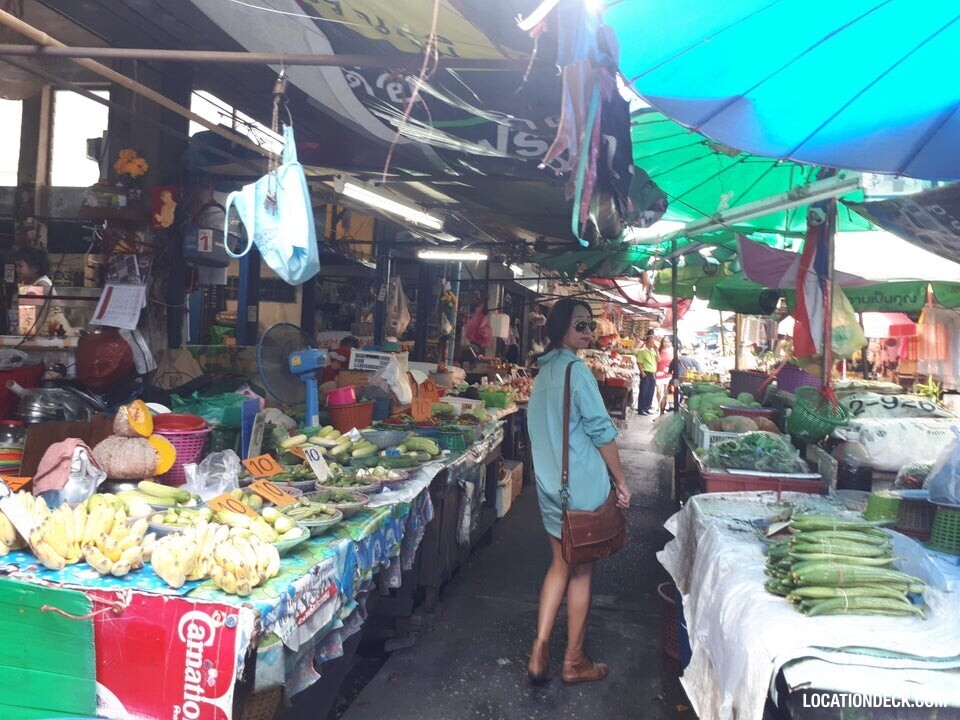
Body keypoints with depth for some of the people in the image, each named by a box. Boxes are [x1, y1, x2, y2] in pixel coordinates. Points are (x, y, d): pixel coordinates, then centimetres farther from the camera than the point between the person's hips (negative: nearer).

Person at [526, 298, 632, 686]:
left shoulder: (544, 369, 11)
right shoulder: (576, 369, -16)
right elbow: (600, 430, -17)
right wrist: (621, 481, -9)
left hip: (550, 482, 8)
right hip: (582, 485, -8)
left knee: (560, 564, 16)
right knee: (581, 572, 6)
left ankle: (540, 651, 11)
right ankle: (574, 662, 18)